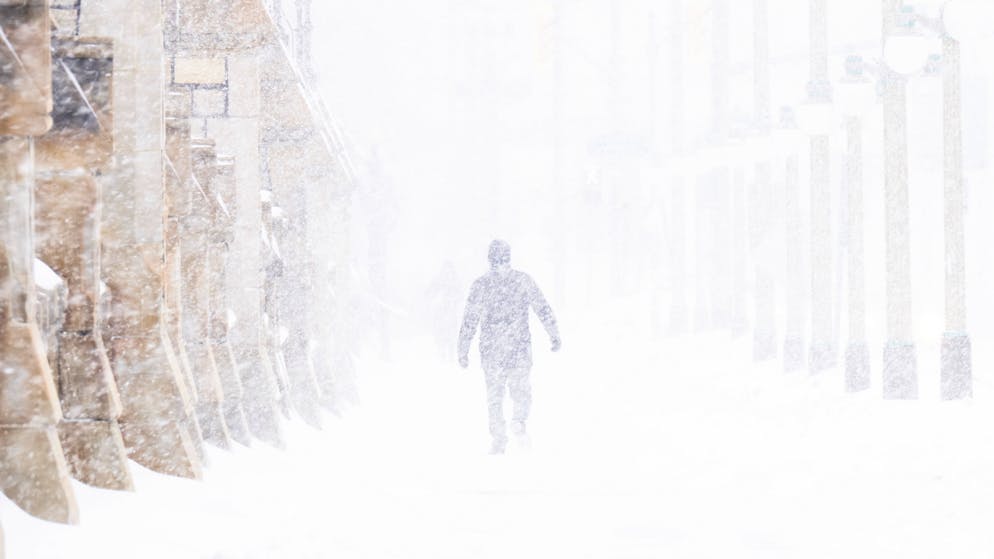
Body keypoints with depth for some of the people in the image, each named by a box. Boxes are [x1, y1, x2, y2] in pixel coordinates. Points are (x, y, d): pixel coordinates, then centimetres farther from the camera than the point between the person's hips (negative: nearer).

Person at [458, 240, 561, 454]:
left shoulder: (482, 284, -5)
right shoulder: (523, 280, -3)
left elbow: (470, 319, -5)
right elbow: (543, 309, 1)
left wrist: (463, 350, 3)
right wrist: (555, 335, 12)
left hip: (491, 348, 0)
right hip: (519, 347, 0)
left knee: (495, 392, 10)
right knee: (521, 388, 15)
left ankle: (498, 438, 7)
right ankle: (519, 421, -8)